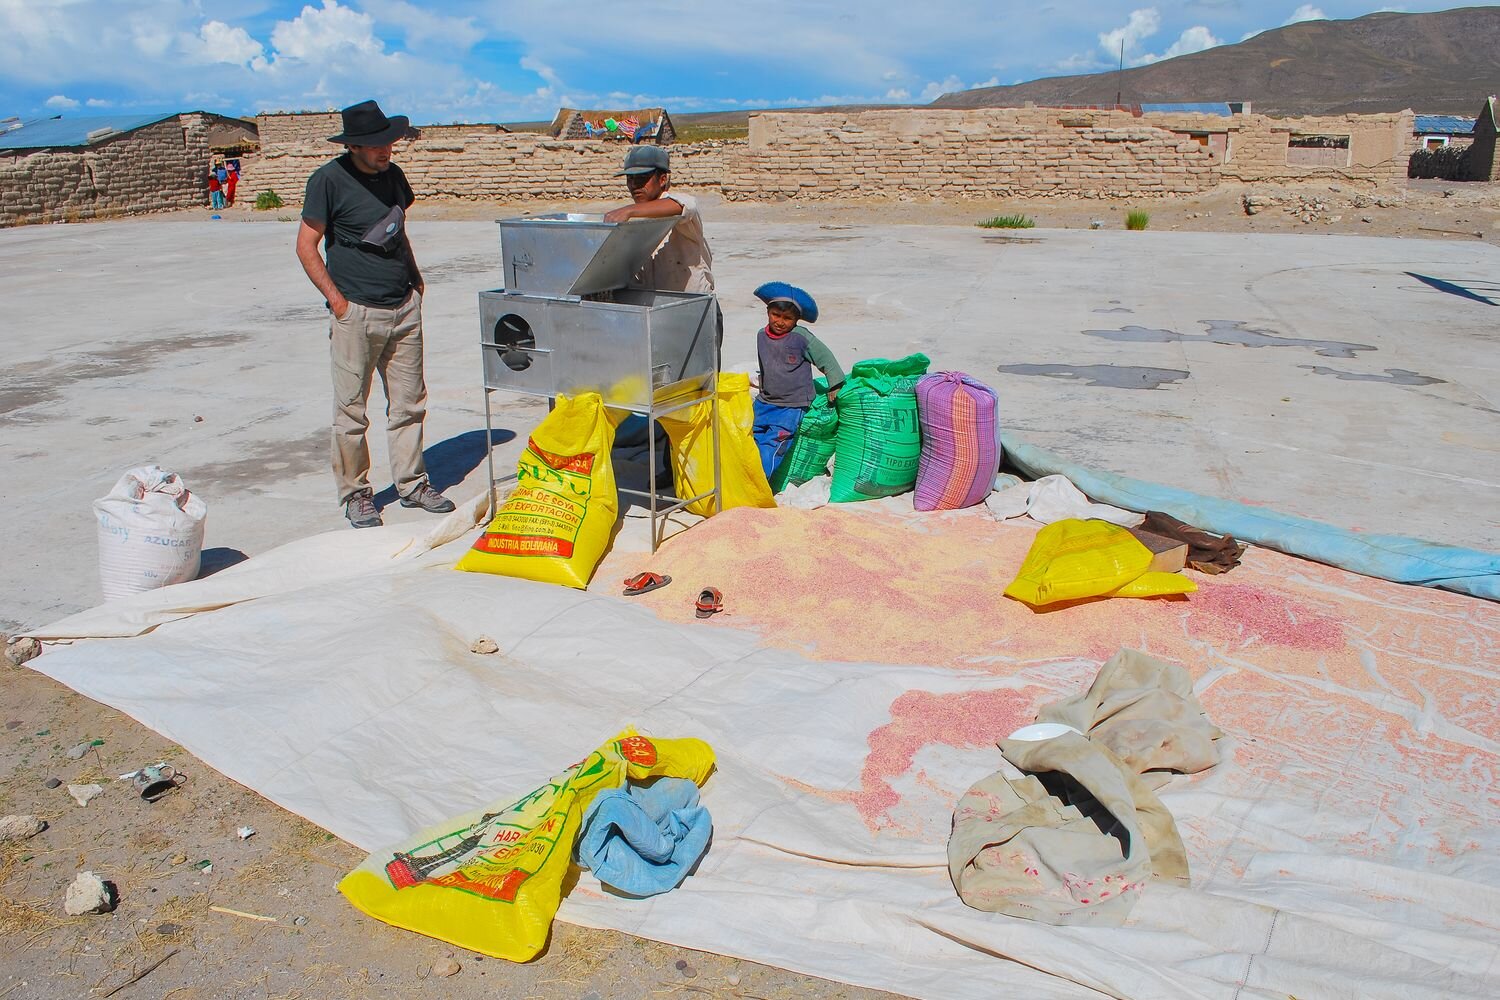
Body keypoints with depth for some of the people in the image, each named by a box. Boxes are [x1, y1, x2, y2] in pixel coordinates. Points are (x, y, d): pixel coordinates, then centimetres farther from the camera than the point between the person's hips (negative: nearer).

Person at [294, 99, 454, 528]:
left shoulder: (392, 175, 10)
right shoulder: (329, 179, -7)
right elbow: (306, 246, -6)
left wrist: (414, 278, 13)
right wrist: (336, 299, -11)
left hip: (404, 308, 5)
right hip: (356, 313, -5)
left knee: (409, 403, 9)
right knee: (351, 409, 2)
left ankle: (412, 484, 21)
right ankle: (355, 493, 14)